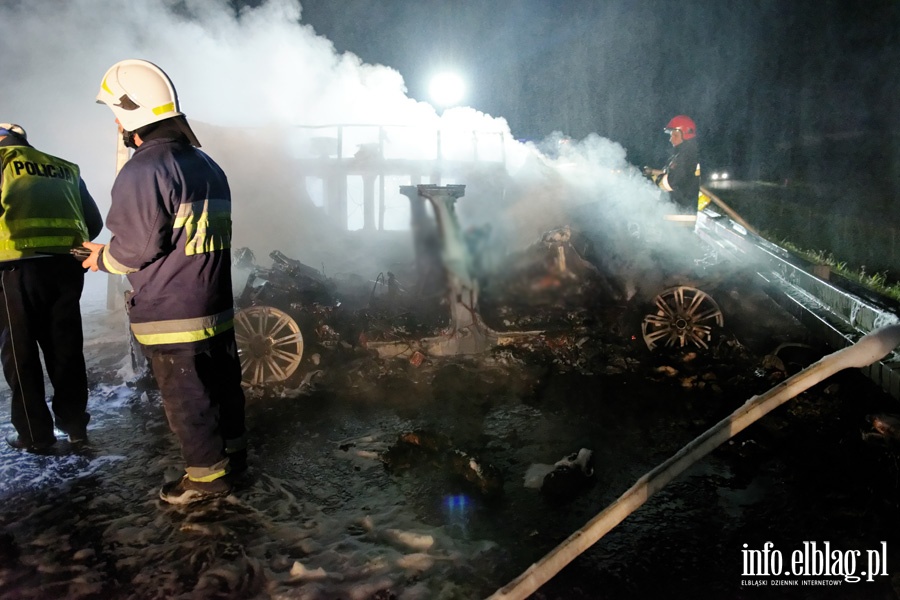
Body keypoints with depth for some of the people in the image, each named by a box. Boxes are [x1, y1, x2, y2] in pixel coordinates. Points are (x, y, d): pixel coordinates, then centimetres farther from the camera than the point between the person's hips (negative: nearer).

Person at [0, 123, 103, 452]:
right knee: (66, 347, 15)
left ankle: (34, 434, 14)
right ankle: (74, 424, 24)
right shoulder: (66, 169, 20)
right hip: (68, 264, 4)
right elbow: (94, 223, 17)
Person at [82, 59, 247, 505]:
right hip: (216, 305, 9)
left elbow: (137, 245, -20)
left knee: (185, 396, 5)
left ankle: (207, 475, 17)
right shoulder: (205, 164, 11)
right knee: (221, 381, 19)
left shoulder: (143, 171, -17)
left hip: (170, 316, -8)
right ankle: (232, 450, 34)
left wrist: (102, 258, 0)